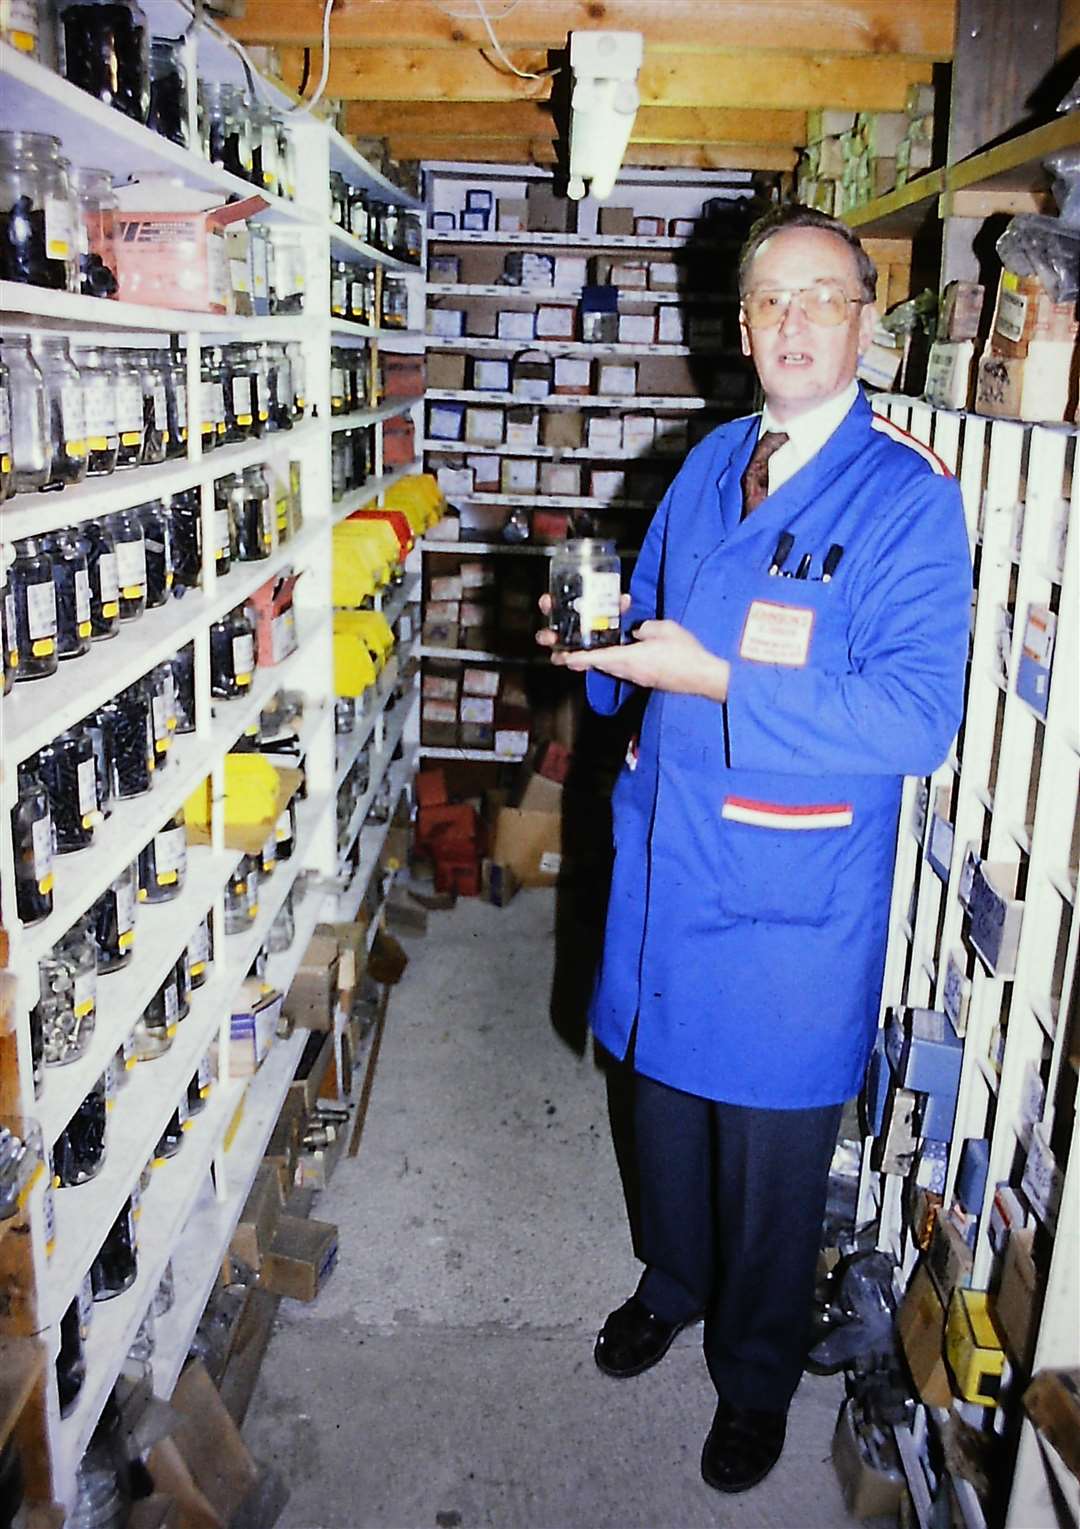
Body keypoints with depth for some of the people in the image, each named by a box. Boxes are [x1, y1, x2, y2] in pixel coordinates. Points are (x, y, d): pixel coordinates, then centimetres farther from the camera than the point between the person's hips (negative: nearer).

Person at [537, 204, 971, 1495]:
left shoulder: (908, 496, -13)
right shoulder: (709, 465, 7)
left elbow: (919, 714, -23)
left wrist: (719, 681, -29)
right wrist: (598, 638, -5)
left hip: (793, 896, -5)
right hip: (666, 853, 6)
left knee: (772, 1144, 12)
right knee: (664, 1094, 23)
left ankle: (756, 1374, 39)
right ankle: (673, 1283, 51)